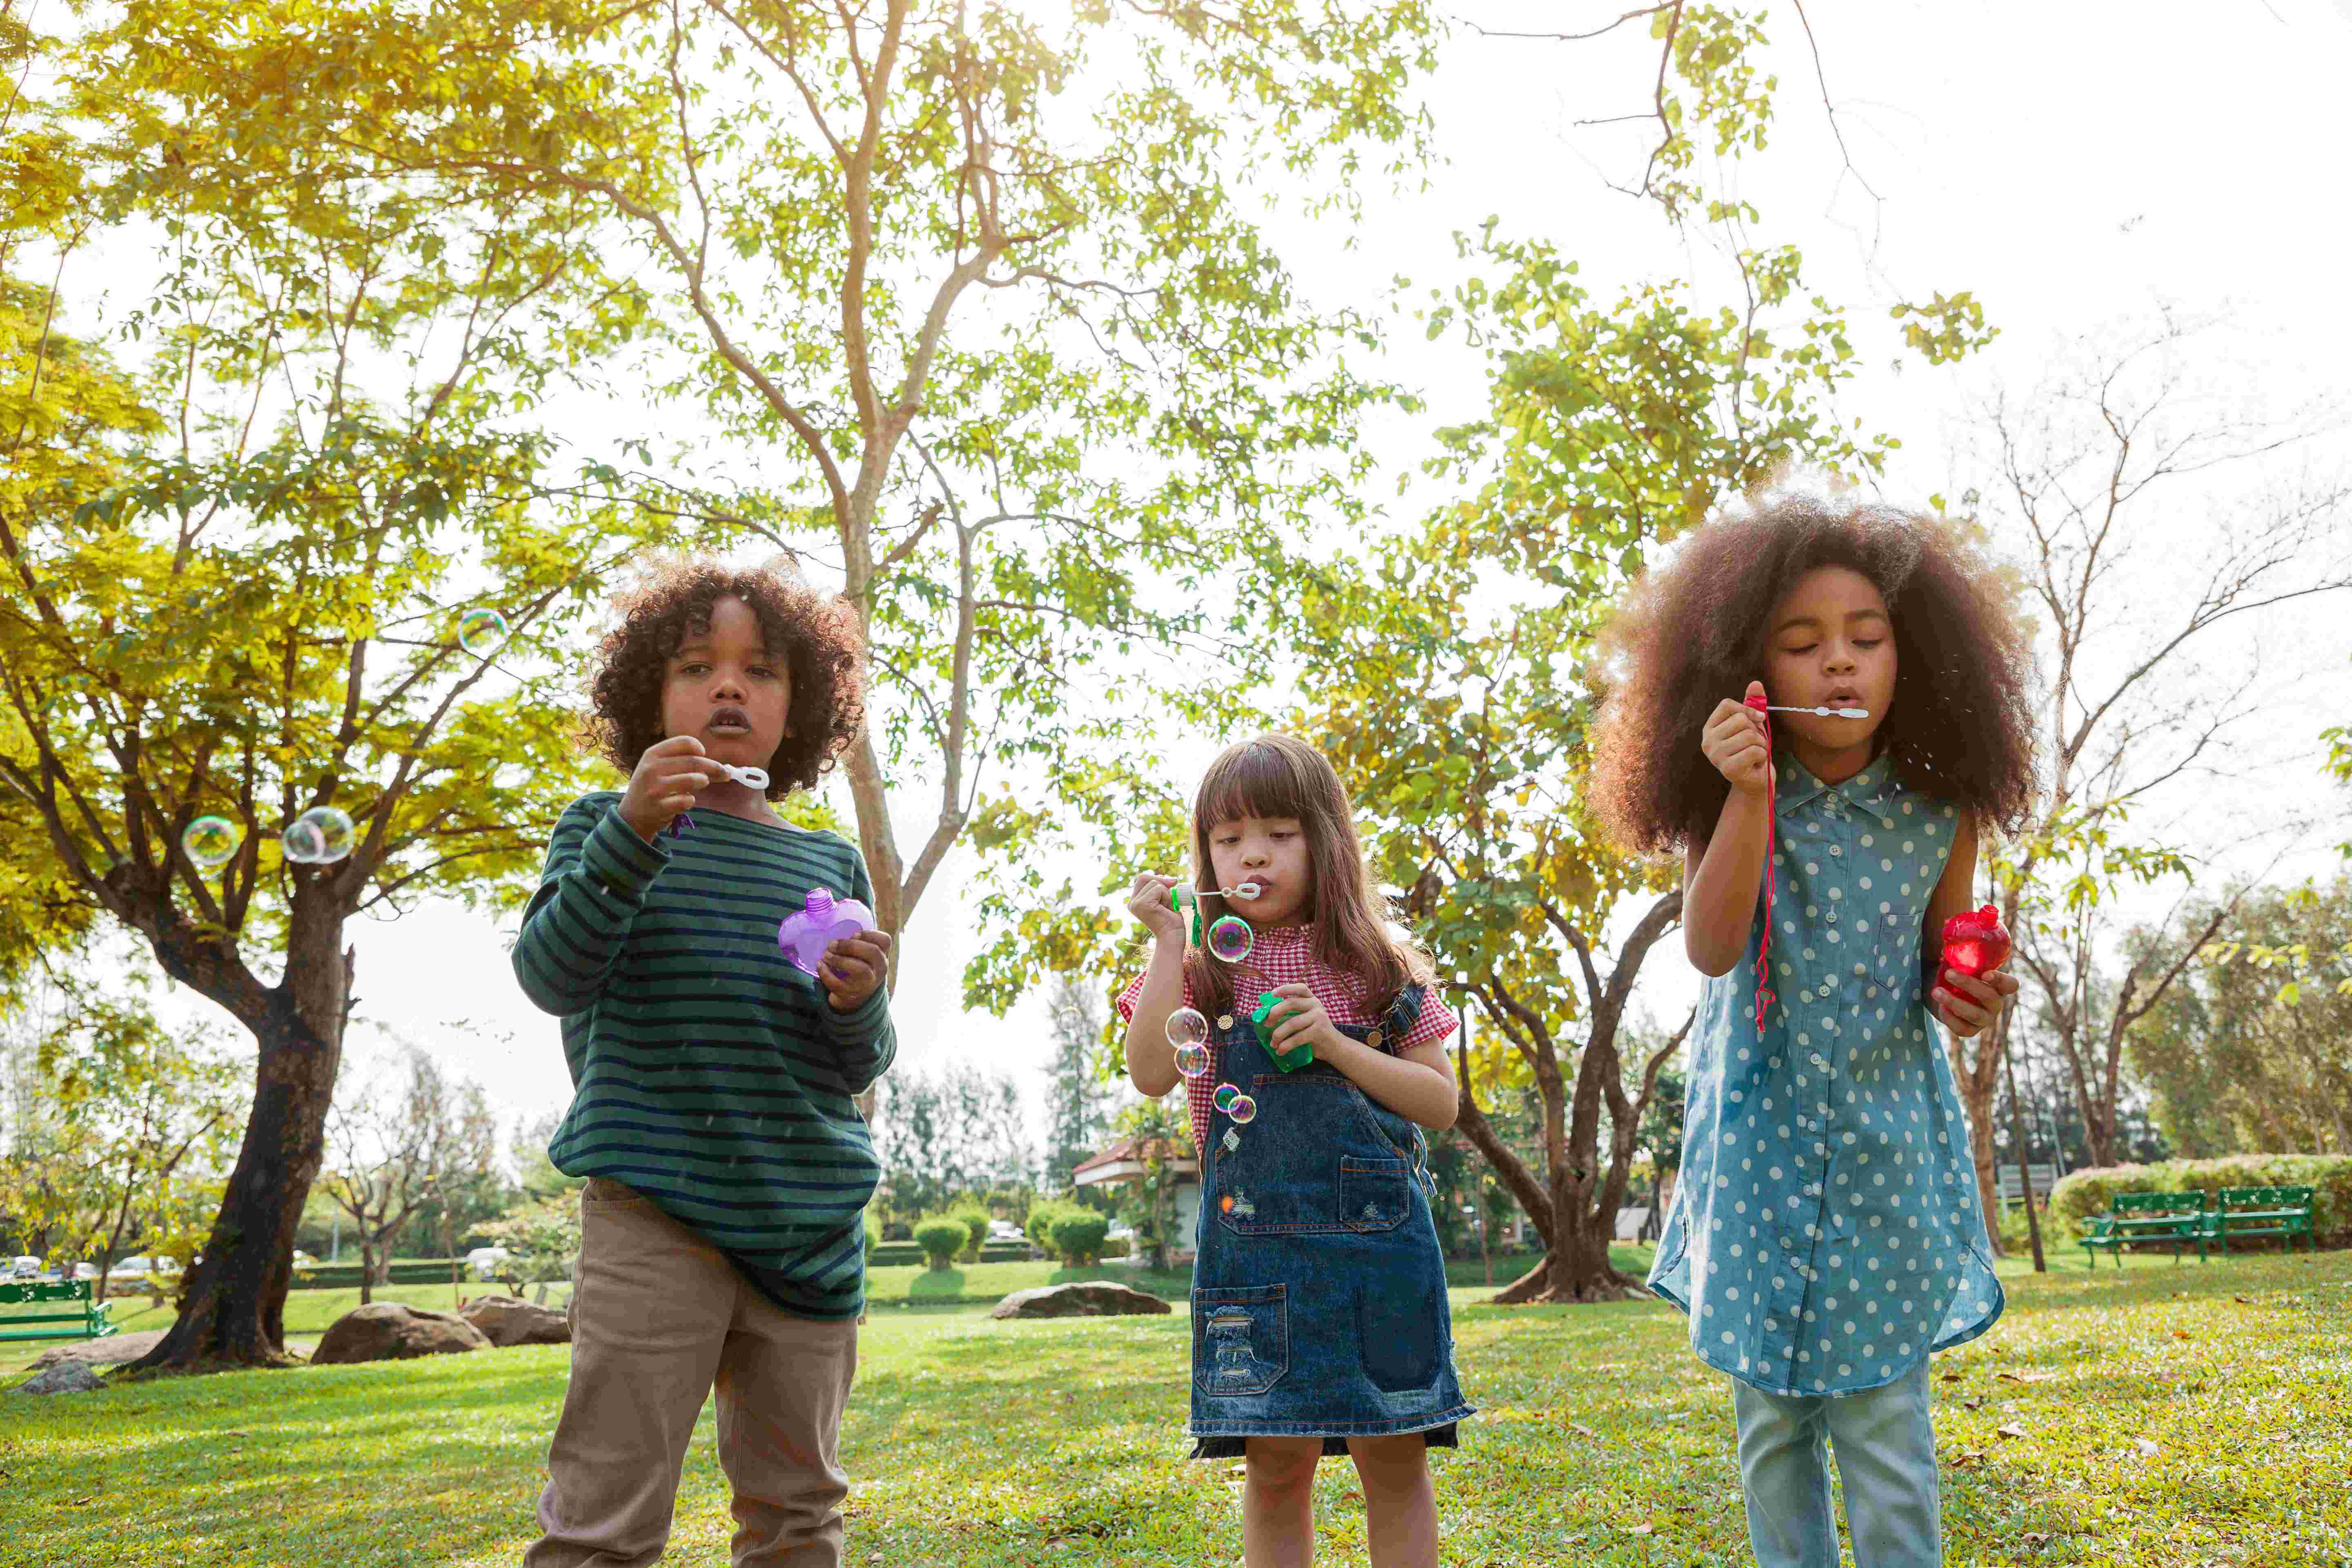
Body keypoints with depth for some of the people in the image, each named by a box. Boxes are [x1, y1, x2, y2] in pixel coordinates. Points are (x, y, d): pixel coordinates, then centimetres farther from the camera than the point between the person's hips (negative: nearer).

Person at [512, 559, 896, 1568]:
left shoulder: (830, 863, 12)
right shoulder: (605, 824, 6)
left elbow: (858, 1067, 12)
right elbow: (551, 978, -10)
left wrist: (859, 1004, -11)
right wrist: (634, 832, -22)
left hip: (811, 1215, 4)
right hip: (655, 1207, -3)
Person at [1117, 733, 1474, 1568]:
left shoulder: (1376, 966, 7)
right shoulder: (1204, 968, 7)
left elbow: (1441, 1102, 3)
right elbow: (1151, 1074, -9)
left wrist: (1335, 1044, -10)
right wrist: (1169, 942, -11)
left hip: (1379, 1233, 1)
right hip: (1254, 1241, 0)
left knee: (1394, 1456, 5)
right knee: (1277, 1460, 3)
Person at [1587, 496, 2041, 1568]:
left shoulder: (1937, 815, -5)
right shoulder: (1732, 805, -9)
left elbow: (1940, 963, 9)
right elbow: (1711, 949, -23)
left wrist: (1962, 998, -14)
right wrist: (1751, 796, -33)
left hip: (1887, 1145, 0)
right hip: (1761, 1140, 0)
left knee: (1884, 1429, 1)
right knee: (1770, 1423, 9)